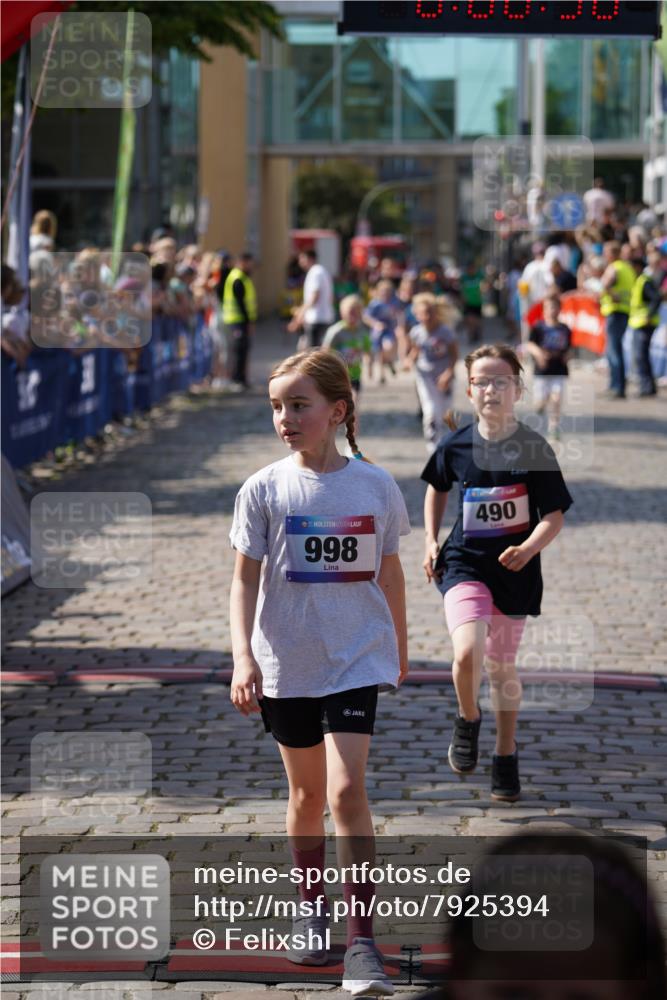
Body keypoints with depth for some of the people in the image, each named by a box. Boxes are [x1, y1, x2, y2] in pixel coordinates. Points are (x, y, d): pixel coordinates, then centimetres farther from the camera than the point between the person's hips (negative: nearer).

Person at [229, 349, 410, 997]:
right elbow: (245, 580, -3)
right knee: (307, 792, 14)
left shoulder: (375, 487, -3)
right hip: (286, 663, 1)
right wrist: (243, 656, -15)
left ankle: (362, 941, -10)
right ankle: (311, 907, 35)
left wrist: (399, 647, 20)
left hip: (357, 658, -1)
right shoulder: (263, 491, -5)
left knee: (346, 789, -14)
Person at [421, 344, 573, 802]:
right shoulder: (456, 445, -4)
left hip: (515, 570, 0)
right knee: (467, 653, -21)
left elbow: (554, 515, -9)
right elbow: (437, 488, 17)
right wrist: (431, 541, 8)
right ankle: (468, 719, 10)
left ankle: (506, 755, 32)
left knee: (502, 666, 11)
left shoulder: (534, 449, -10)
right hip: (464, 563, 0)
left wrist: (528, 549, -27)